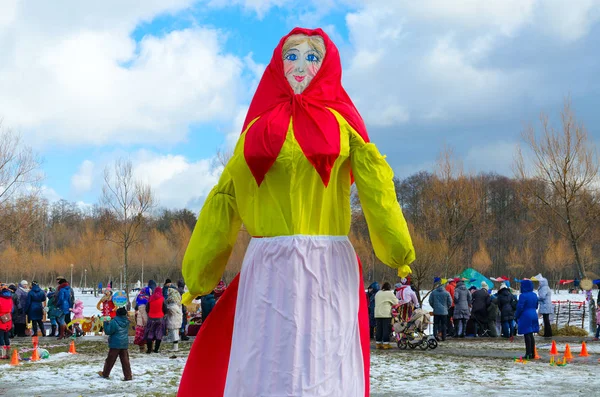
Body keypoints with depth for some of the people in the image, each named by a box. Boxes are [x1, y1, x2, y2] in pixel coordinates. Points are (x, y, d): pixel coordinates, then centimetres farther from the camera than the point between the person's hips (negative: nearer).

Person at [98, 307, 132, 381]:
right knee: (125, 360, 6)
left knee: (110, 359, 8)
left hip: (115, 344, -5)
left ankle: (105, 374, 21)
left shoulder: (114, 322, -16)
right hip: (125, 344, 5)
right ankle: (128, 376, 2)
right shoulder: (127, 322, 2)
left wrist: (106, 323, -5)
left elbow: (108, 331, -15)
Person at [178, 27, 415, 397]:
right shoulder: (260, 127, 12)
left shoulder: (340, 121, 8)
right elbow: (227, 198, 11)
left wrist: (398, 250, -18)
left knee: (324, 367, 1)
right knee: (267, 367, 1)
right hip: (270, 269, 1)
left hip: (327, 269, -1)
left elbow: (374, 184, -4)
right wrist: (199, 273, 10)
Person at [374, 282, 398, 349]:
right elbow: (396, 302, -3)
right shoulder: (389, 293, -6)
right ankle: (386, 343, -2)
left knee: (378, 329, 8)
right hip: (386, 314, -6)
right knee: (386, 329, -2)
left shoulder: (377, 293, 15)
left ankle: (378, 343, 10)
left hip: (377, 314, 6)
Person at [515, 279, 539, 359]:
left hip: (525, 317, -8)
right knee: (531, 335, 14)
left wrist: (516, 316, -3)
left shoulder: (523, 296, -16)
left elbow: (520, 308, -16)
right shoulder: (534, 295, 8)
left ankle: (528, 354, -4)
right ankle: (532, 353, 17)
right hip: (533, 316, 8)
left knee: (527, 335, -4)